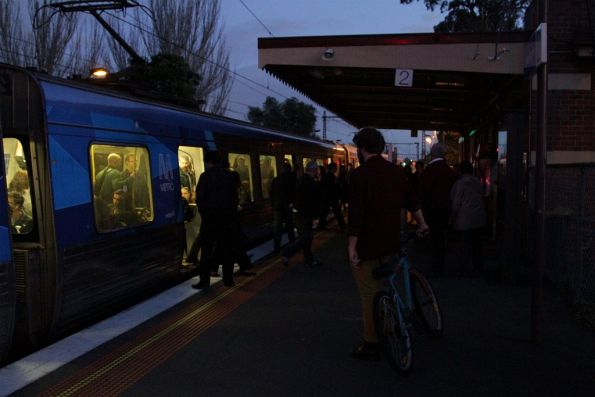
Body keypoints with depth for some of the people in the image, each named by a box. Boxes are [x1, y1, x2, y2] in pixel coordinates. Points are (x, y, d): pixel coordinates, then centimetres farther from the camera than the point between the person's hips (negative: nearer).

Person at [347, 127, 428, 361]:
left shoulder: (360, 175, -15)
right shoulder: (396, 171, 6)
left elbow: (356, 215, -19)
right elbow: (411, 201, 17)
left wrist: (351, 247, -15)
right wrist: (422, 224, 32)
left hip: (367, 246, -7)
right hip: (391, 245, 7)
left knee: (369, 296, 0)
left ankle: (371, 345, 8)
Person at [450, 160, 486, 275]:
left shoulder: (460, 183, -11)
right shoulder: (477, 182, 7)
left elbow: (455, 203, -9)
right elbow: (480, 199, 12)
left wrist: (453, 216, 4)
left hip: (465, 219, -6)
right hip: (479, 218, 6)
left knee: (465, 245, -2)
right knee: (476, 242, 15)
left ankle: (466, 269, -1)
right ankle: (478, 266, 24)